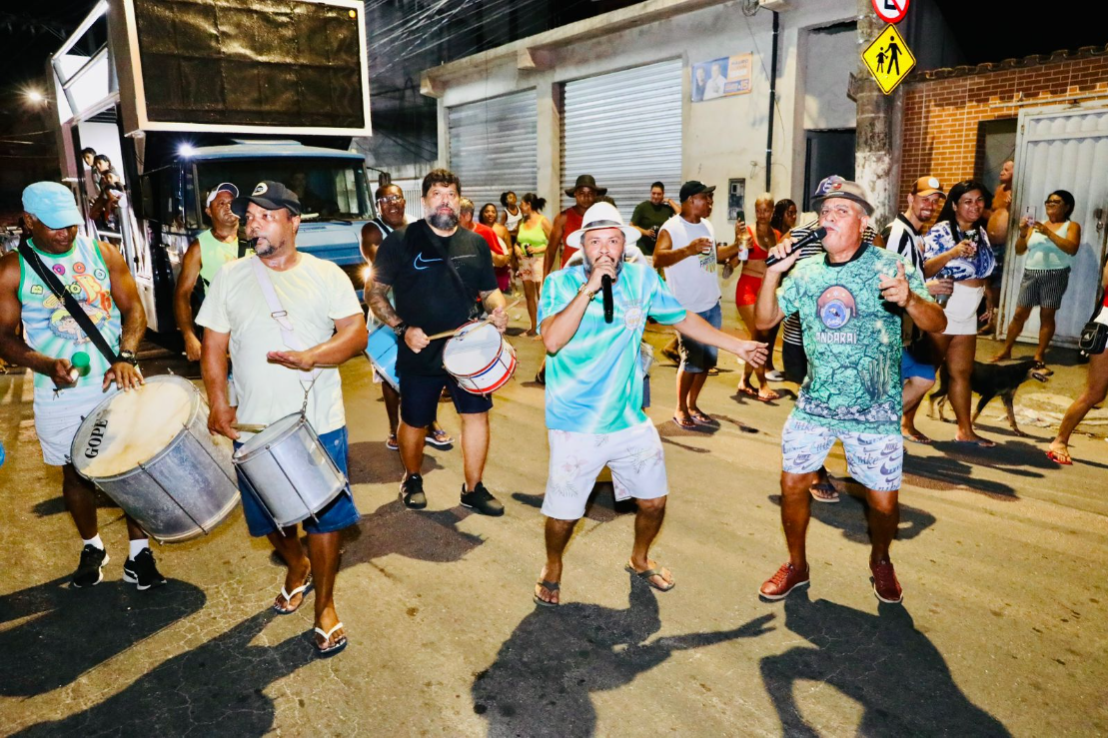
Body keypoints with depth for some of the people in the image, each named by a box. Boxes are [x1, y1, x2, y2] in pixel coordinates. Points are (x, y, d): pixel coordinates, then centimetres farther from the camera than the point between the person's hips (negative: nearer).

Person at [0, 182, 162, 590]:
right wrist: (46, 365, -19)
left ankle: (139, 551, 19)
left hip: (118, 382, 0)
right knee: (76, 473, 13)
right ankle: (91, 547, 36)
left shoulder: (102, 252, 1)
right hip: (61, 393, 0)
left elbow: (133, 308, 0)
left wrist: (125, 357, -16)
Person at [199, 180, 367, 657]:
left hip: (320, 424, -2)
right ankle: (296, 566, 46)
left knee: (325, 517, 3)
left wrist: (312, 356, -25)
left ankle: (325, 604, 22)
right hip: (254, 427, 2)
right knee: (269, 515, 16)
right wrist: (218, 402, -8)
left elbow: (357, 335, -7)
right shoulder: (230, 277, 4)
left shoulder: (326, 275, -1)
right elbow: (213, 346, 5)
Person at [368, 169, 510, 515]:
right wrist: (402, 328, -17)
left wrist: (498, 310, -7)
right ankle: (412, 479, 37)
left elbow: (489, 290, 16)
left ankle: (473, 488, 21)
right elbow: (374, 292, -5)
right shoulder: (401, 241, -5)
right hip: (420, 353, -3)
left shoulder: (475, 243, 7)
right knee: (414, 422, 11)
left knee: (477, 413, 4)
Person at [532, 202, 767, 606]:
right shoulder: (560, 283, -10)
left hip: (631, 420, 4)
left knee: (654, 500, 15)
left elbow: (683, 318, 13)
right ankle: (553, 566, 37)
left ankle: (640, 559, 45)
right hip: (575, 425, -3)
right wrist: (589, 288, -27)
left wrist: (737, 345, 14)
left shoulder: (642, 278, -1)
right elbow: (552, 342, -25)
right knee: (563, 512, 6)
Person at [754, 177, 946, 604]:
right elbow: (765, 320, 2)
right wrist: (773, 273, -14)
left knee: (883, 501, 4)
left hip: (875, 410, -3)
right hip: (814, 404, 3)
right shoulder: (806, 272, 1)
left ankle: (881, 561, 36)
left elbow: (937, 324, -16)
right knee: (792, 484, 5)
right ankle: (796, 565, 28)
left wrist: (910, 300, -39)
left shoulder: (889, 267, -10)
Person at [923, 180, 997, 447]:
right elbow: (924, 269, -23)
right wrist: (953, 253, -37)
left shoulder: (981, 232, 10)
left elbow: (982, 271, 20)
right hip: (941, 311, -7)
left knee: (962, 372, 10)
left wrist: (989, 297, 12)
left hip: (967, 314, 7)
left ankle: (965, 430, 16)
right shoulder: (941, 231, -13)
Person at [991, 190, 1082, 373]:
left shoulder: (1071, 226, 5)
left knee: (1047, 316, -1)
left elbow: (1072, 249, -12)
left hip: (1055, 275, -3)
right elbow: (1019, 250, 10)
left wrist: (1048, 232, -18)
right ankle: (1006, 350, 13)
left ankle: (1039, 356, 5)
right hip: (1031, 274, 3)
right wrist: (1023, 233, -8)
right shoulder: (1036, 225, 14)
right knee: (1020, 314, 4)